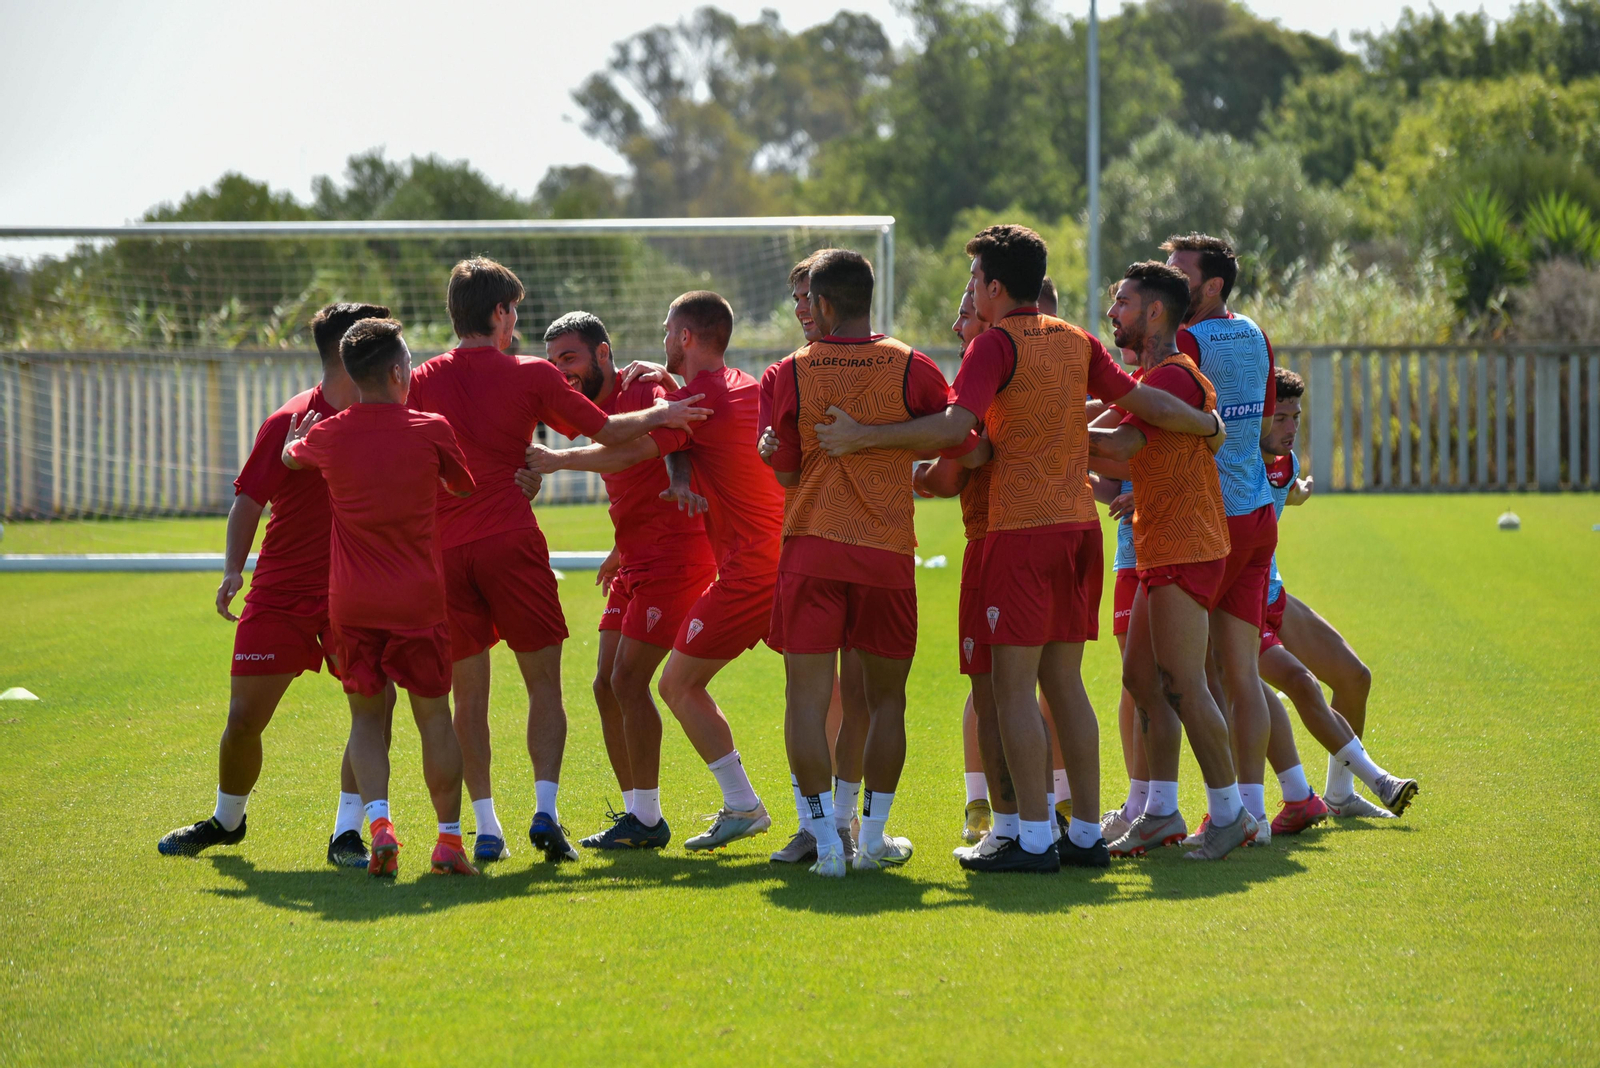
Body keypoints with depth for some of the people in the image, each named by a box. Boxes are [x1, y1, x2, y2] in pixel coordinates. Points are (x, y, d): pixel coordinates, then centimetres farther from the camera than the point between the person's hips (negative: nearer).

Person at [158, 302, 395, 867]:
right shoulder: (290, 422, -9)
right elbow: (249, 499, -6)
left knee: (378, 698, -18)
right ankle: (227, 819, 30)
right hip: (281, 592, -2)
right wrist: (233, 569, -19)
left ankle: (346, 833, -8)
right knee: (245, 718, 2)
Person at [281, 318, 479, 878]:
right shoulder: (430, 430, -7)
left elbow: (289, 455, 23)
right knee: (434, 716, 8)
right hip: (419, 599, -2)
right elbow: (465, 486, 8)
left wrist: (300, 428, 45)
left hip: (352, 601, 2)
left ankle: (378, 821, -13)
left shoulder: (329, 434, 0)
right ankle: (450, 841, 10)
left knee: (367, 717, 9)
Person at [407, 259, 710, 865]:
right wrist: (659, 415, 23)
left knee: (468, 694, 6)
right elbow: (606, 431, 9)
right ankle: (545, 809, -9)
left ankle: (485, 826, 1)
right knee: (543, 683, 5)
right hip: (511, 542, -2)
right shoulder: (532, 377, 1)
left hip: (445, 548, 2)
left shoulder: (425, 381, 6)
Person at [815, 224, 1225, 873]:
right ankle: (1086, 835, 12)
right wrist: (1211, 427, 35)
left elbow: (955, 428, -19)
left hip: (1023, 528, -7)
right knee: (1064, 681, 12)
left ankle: (1034, 839, -7)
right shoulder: (1077, 342, 12)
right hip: (1079, 524, 7)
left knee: (1013, 685, -4)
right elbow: (1143, 402, 18)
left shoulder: (997, 343, -8)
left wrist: (863, 437, -17)